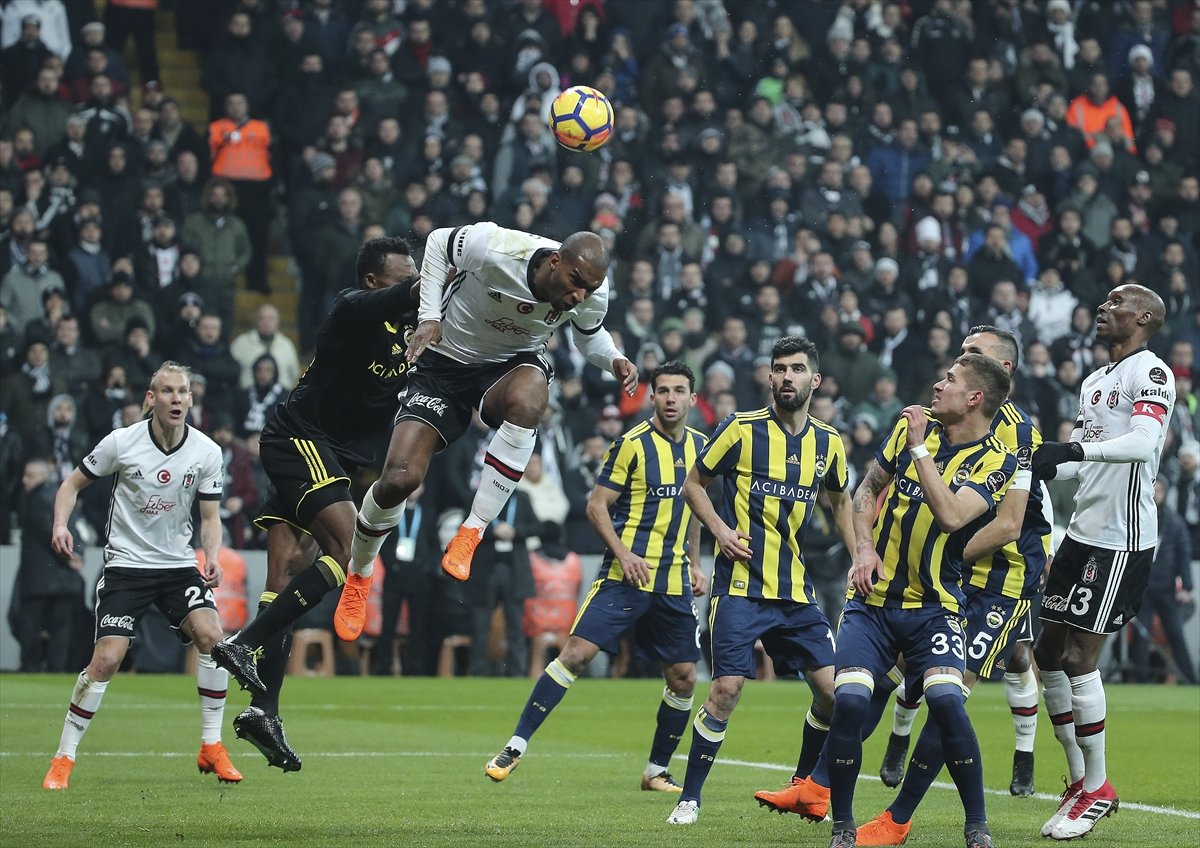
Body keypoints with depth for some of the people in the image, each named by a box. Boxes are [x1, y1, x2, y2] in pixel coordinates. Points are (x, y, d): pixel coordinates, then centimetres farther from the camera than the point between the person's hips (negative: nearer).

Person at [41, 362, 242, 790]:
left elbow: (210, 516, 3)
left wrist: (211, 558, -16)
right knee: (107, 658, -15)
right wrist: (60, 525, -15)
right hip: (126, 565, -2)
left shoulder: (207, 452, -5)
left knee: (211, 635, -20)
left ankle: (211, 747, -4)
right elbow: (73, 484, 2)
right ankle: (63, 758, -1)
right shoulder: (121, 442, -10)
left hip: (179, 563, 2)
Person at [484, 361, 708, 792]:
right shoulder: (632, 444, -7)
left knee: (683, 677, 2)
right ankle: (516, 746, -8)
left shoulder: (698, 445, 11)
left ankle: (657, 770, 18)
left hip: (674, 582, 5)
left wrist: (695, 564, 18)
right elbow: (596, 505, -7)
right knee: (576, 653, -14)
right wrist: (623, 553, -19)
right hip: (625, 576, -5)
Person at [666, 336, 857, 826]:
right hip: (741, 585, -4)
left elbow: (840, 500, 26)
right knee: (727, 689, -14)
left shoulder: (829, 443, 8)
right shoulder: (741, 429, -4)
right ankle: (689, 799, 0)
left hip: (797, 592, 5)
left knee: (833, 689, -2)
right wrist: (720, 529, -10)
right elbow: (694, 483, 5)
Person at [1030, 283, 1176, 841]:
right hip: (1083, 531, 9)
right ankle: (1079, 779, 19)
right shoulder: (1094, 381, 18)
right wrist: (1040, 465, 2)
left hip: (1122, 539, -9)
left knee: (1079, 658, -9)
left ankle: (1097, 789, 3)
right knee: (1049, 653, 9)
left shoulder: (1151, 373, -10)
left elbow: (1145, 441, -27)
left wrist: (1078, 448, -39)